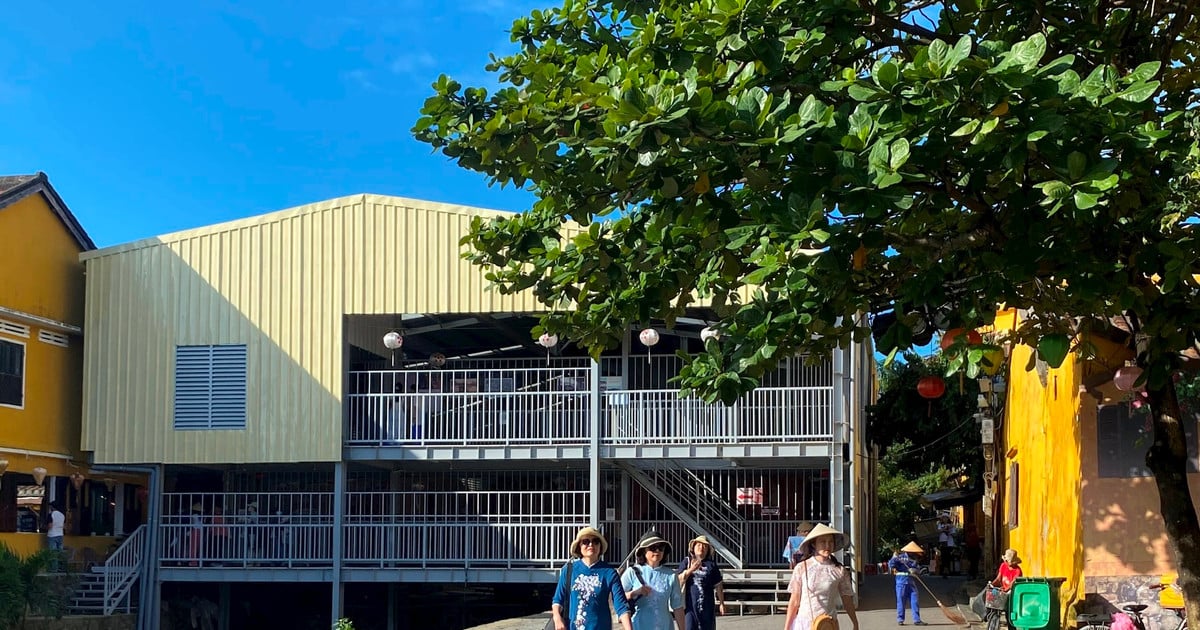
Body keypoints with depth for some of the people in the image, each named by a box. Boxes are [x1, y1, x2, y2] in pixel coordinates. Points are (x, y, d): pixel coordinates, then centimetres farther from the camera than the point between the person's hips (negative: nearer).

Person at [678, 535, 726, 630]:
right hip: (690, 603, -2)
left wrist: (721, 603, 9)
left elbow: (718, 586, 9)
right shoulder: (686, 562, 4)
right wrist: (690, 570, -20)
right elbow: (679, 581, -6)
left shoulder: (711, 564, 6)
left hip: (707, 605, 2)